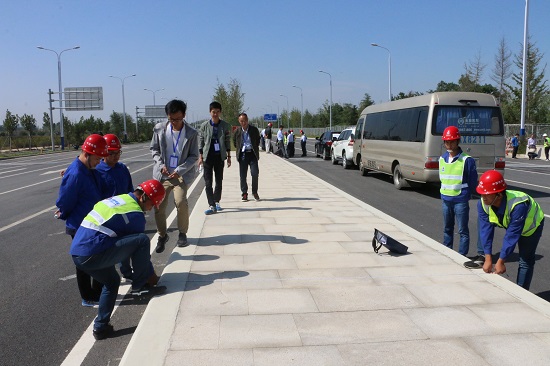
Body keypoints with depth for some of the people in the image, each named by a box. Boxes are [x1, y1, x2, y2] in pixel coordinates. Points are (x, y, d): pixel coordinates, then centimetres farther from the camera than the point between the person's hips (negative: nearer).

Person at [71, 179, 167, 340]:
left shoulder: (117, 199, 18)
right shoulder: (135, 213, -8)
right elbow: (141, 245, 0)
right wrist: (152, 275, 13)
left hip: (76, 253, 10)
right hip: (93, 255, -10)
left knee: (112, 281, 27)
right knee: (142, 240, -9)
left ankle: (101, 327, 30)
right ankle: (140, 286, 2)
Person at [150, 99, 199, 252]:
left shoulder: (192, 133, -8)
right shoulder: (159, 129, -3)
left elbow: (194, 156, -4)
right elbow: (154, 149, 8)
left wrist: (179, 170, -16)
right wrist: (161, 164, -8)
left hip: (181, 174, -2)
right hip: (162, 174, 2)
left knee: (181, 202, -20)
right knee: (158, 205, -2)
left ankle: (182, 233, 4)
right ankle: (162, 235, 21)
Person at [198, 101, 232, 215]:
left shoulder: (225, 126, 2)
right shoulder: (204, 126, -1)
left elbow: (227, 142, 7)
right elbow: (201, 142, 4)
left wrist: (228, 156, 5)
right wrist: (200, 156, 1)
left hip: (220, 156, 1)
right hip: (208, 156, -1)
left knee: (219, 181, 10)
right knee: (208, 182, -5)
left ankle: (216, 201, 26)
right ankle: (212, 206, -3)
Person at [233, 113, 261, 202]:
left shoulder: (254, 129, 1)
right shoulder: (237, 131, 3)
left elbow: (258, 140, 16)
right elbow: (235, 142, 18)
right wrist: (239, 149, 13)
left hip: (252, 154, -1)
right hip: (242, 154, 1)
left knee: (255, 173, -8)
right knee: (243, 175, 1)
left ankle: (255, 192, 9)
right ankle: (244, 193, 13)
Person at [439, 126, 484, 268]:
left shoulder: (467, 160, -11)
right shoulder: (442, 159, 6)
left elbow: (473, 182, -5)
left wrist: (464, 196, -1)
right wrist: (444, 194, 12)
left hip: (460, 201, -6)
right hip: (445, 200, 6)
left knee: (463, 230, 2)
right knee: (447, 229, 17)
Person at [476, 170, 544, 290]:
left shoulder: (518, 205, -44)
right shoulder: (482, 204, -28)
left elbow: (512, 235, -38)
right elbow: (486, 230, -25)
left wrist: (500, 262, -32)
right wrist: (488, 259, -27)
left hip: (531, 226, -5)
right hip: (509, 224, 5)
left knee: (526, 261, -5)